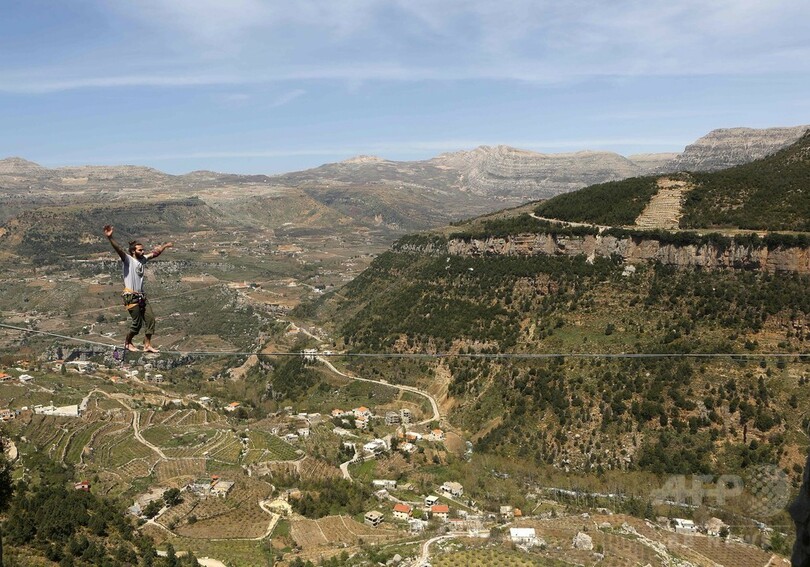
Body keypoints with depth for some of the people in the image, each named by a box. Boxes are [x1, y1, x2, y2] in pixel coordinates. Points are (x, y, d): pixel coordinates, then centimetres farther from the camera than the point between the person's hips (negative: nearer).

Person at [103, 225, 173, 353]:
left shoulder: (143, 259, 12)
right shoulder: (128, 259, -9)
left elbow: (155, 253, 27)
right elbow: (119, 249, -26)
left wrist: (165, 246, 40)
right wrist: (110, 238, -42)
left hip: (141, 296, 8)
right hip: (131, 296, -7)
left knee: (150, 318, 3)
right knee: (137, 323, -2)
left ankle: (147, 345, 12)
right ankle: (128, 343, 22)